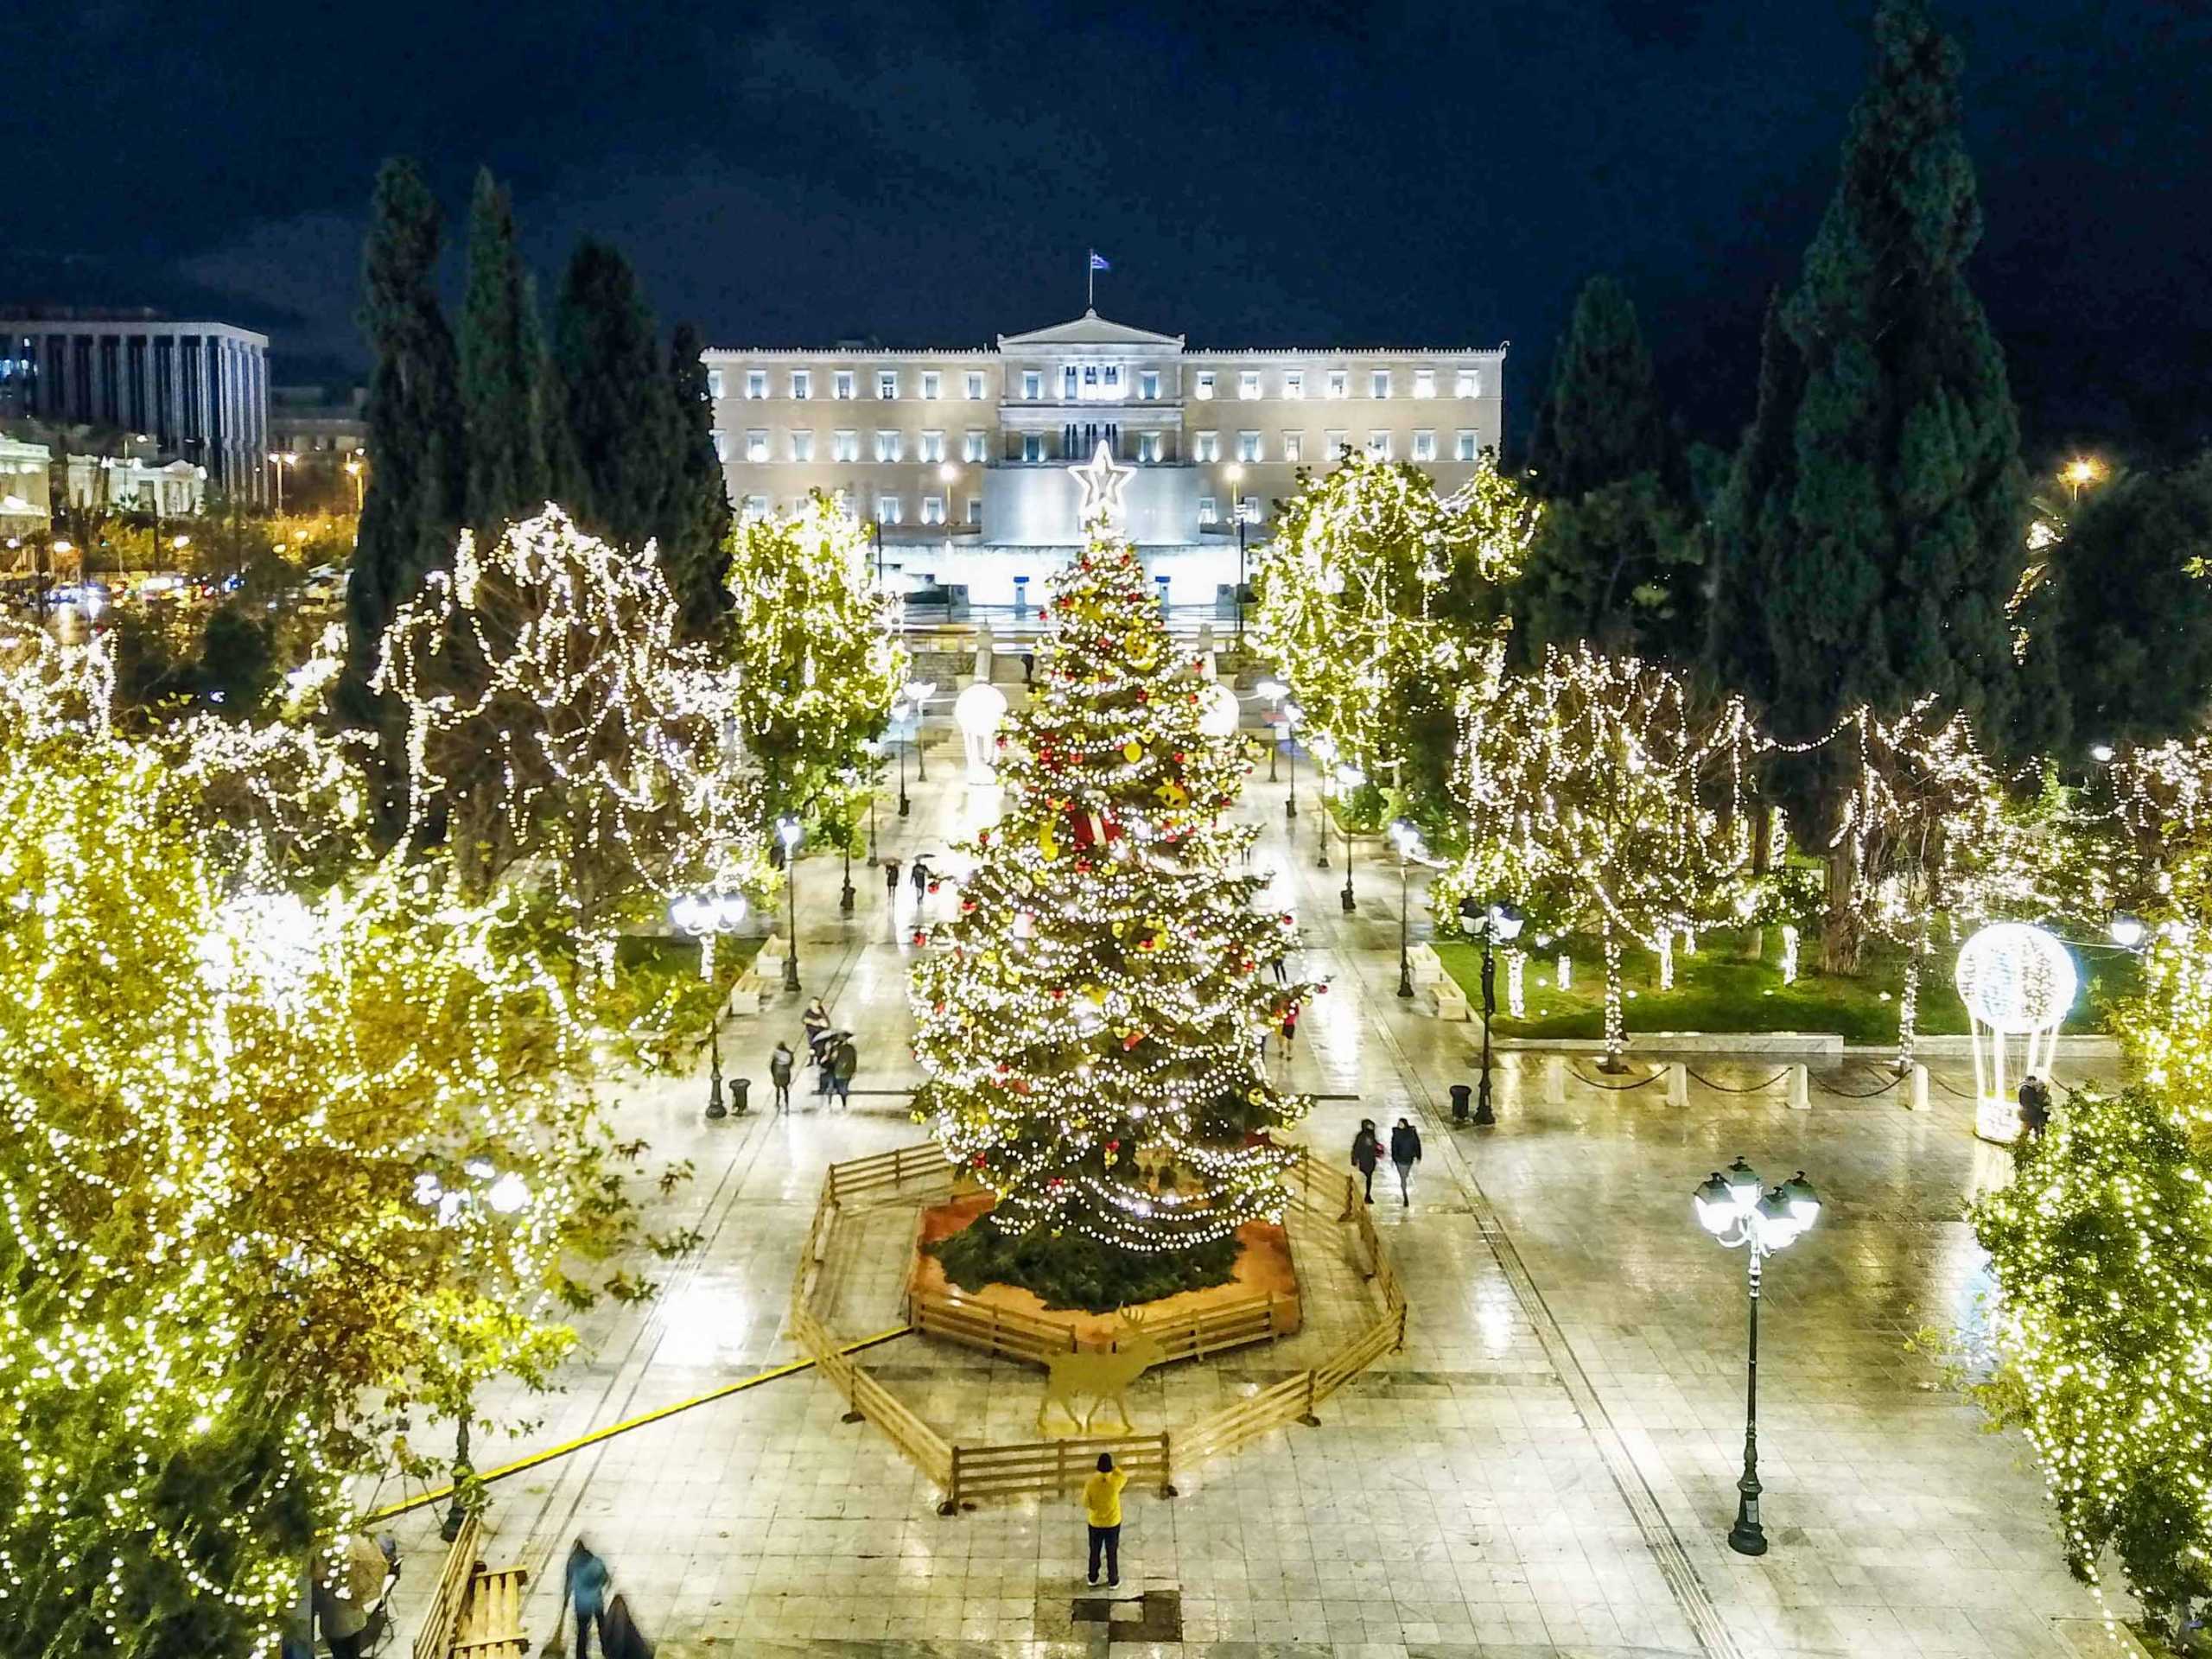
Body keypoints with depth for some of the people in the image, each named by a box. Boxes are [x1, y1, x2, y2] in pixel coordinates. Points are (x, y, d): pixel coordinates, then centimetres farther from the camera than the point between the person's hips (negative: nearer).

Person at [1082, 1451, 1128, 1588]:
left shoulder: (1091, 1483, -25)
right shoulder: (1115, 1481, -26)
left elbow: (1086, 1504, -12)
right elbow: (1125, 1478, -1)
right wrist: (1114, 1467, 1)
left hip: (1095, 1523, 1)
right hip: (1113, 1523, -1)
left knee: (1094, 1551, 23)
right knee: (1112, 1553, 19)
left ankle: (1093, 1578, 41)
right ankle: (1113, 1581, 34)